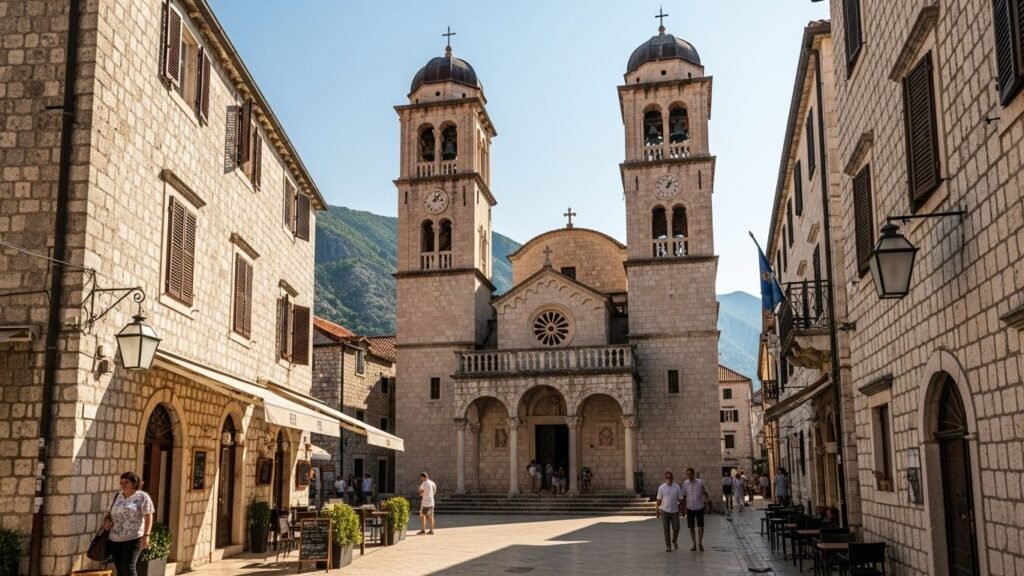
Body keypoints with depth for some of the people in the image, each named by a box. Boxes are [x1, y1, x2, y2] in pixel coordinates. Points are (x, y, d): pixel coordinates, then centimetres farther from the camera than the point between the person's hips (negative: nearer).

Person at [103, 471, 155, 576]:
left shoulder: (142, 497, -4)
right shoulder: (118, 496, 13)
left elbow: (148, 517, -9)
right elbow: (110, 512, 23)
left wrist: (146, 535, -19)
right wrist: (107, 520, 0)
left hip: (133, 538, -6)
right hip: (115, 539, 6)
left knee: (128, 567, -12)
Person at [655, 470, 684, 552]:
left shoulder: (677, 487, 1)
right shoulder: (661, 487, -2)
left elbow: (680, 499, 5)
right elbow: (659, 500, 2)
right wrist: (657, 510, 2)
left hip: (675, 511, 1)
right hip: (665, 511, -1)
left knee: (676, 528, 3)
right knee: (666, 530, 2)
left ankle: (674, 542, 30)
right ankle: (668, 545, 15)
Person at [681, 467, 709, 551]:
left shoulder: (700, 482, -6)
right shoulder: (685, 484, -1)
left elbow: (705, 492, 6)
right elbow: (684, 497, 5)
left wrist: (705, 498, -16)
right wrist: (684, 508, 1)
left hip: (699, 507, -1)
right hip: (690, 508, 1)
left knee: (701, 526, -2)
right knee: (691, 527, 5)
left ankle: (700, 543, 14)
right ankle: (694, 544, 16)